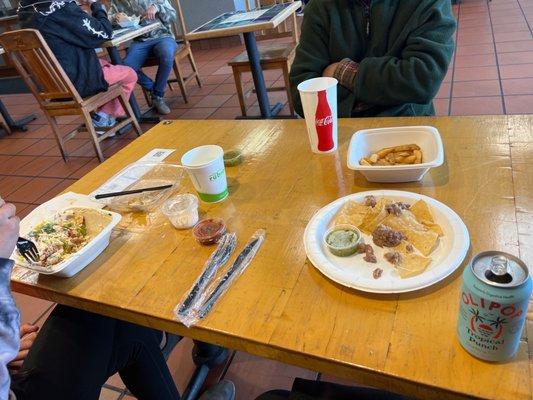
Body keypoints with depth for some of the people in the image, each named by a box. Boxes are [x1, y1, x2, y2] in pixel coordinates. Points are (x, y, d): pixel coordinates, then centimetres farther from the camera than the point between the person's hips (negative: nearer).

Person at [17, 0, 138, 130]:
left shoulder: (25, 12, 1)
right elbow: (104, 33, -15)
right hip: (78, 81, -8)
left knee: (107, 65, 27)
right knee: (130, 75, 11)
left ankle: (103, 116, 19)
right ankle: (104, 116, 11)